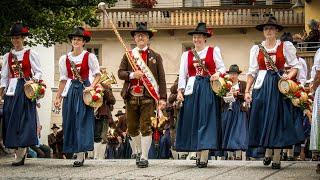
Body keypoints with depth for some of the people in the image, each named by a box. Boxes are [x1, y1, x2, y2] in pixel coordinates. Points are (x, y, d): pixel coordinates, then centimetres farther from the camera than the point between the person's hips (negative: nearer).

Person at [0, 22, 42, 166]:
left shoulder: (31, 54, 1)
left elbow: (38, 72, 0)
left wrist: (33, 80, -18)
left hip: (25, 89, -5)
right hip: (11, 90, 5)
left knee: (23, 119, -9)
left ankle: (21, 155, -11)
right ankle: (19, 152, 3)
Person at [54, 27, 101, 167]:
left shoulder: (89, 57, -2)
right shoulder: (64, 59, 8)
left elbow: (97, 74, -3)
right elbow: (63, 79, 10)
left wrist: (91, 87, -19)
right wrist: (58, 97, 7)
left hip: (83, 91, -4)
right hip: (70, 92, 4)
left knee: (83, 121, -7)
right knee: (70, 122, 1)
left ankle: (81, 155, -8)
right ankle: (74, 149, 10)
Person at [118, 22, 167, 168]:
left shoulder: (155, 56, 6)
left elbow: (161, 78, 3)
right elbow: (120, 73, 4)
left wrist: (162, 97, -5)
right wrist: (132, 75, -16)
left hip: (148, 97, -3)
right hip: (131, 97, 3)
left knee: (145, 127, -8)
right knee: (132, 127, 9)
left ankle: (144, 157, -4)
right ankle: (138, 151, 30)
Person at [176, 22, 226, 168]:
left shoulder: (214, 51, 8)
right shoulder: (187, 54, 14)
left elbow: (222, 68, 7)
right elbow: (182, 74, 10)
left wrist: (218, 74, -15)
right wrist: (180, 91, -2)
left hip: (209, 89, -3)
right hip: (192, 89, 3)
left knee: (206, 120, -9)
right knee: (192, 121, 1)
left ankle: (204, 157, -13)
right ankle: (198, 154, 8)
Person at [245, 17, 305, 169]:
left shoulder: (285, 46, 4)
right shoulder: (256, 48, 10)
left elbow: (296, 66, 3)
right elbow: (252, 72, 9)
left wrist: (289, 76, -17)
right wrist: (247, 91, 1)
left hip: (279, 86, -2)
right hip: (261, 86, 2)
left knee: (277, 119, -2)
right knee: (262, 119, 0)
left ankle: (277, 157, 2)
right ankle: (268, 151, 18)